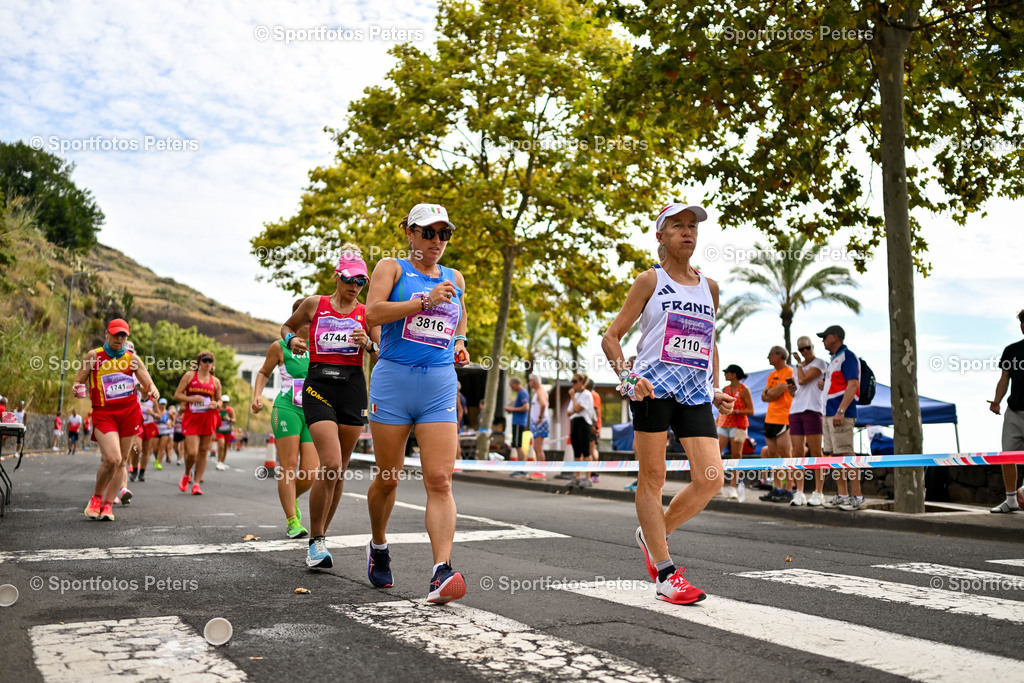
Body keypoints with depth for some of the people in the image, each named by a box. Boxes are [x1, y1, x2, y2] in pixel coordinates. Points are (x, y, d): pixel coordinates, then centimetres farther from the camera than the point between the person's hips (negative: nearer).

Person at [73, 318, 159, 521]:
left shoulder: (132, 358, 8)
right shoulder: (94, 356, 3)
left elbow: (148, 383, 7)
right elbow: (79, 381, 7)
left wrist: (153, 391, -16)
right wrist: (78, 390, -16)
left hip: (129, 412, 3)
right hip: (103, 413, -3)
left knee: (122, 461, 5)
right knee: (112, 459, -17)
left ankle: (108, 505, 18)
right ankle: (96, 497, 9)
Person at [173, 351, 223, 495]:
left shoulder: (215, 381, 11)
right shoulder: (189, 375, 5)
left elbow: (219, 401, 19)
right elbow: (177, 395, 2)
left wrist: (216, 405, -4)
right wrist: (191, 399, -14)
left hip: (208, 419, 3)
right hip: (191, 418, -2)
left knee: (203, 451, 4)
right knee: (192, 452, -10)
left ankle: (196, 483, 14)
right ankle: (187, 475, 21)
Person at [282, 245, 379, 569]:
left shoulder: (366, 312, 9)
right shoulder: (314, 304, 7)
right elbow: (287, 327, 22)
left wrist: (368, 344, -14)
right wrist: (291, 340, 0)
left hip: (353, 387, 3)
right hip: (319, 386, -2)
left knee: (339, 469, 6)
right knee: (330, 464, -17)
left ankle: (320, 536, 23)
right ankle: (316, 541, -3)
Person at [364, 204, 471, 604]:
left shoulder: (455, 279, 17)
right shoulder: (392, 268, 4)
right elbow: (373, 312, -13)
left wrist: (459, 346, 14)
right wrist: (426, 300, -19)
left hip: (440, 384, 3)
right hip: (394, 380, -2)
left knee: (440, 481, -11)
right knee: (388, 479, 7)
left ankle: (442, 572, -18)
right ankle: (378, 546, 34)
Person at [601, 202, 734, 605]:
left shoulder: (710, 287, 17)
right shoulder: (650, 280, 3)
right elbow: (611, 337, 3)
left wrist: (716, 390, 17)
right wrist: (626, 375, -14)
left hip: (695, 393, 5)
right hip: (653, 387, -4)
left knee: (711, 479, -7)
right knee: (652, 477, -2)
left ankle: (653, 534, 18)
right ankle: (665, 575, 8)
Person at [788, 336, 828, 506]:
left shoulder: (819, 363, 0)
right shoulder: (798, 367, 21)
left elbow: (803, 380, -12)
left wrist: (800, 363, 3)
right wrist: (791, 390, 2)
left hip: (812, 409, -6)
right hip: (795, 410, 6)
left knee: (815, 452, -6)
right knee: (797, 452, 1)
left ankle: (819, 493, -3)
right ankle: (799, 493, 3)